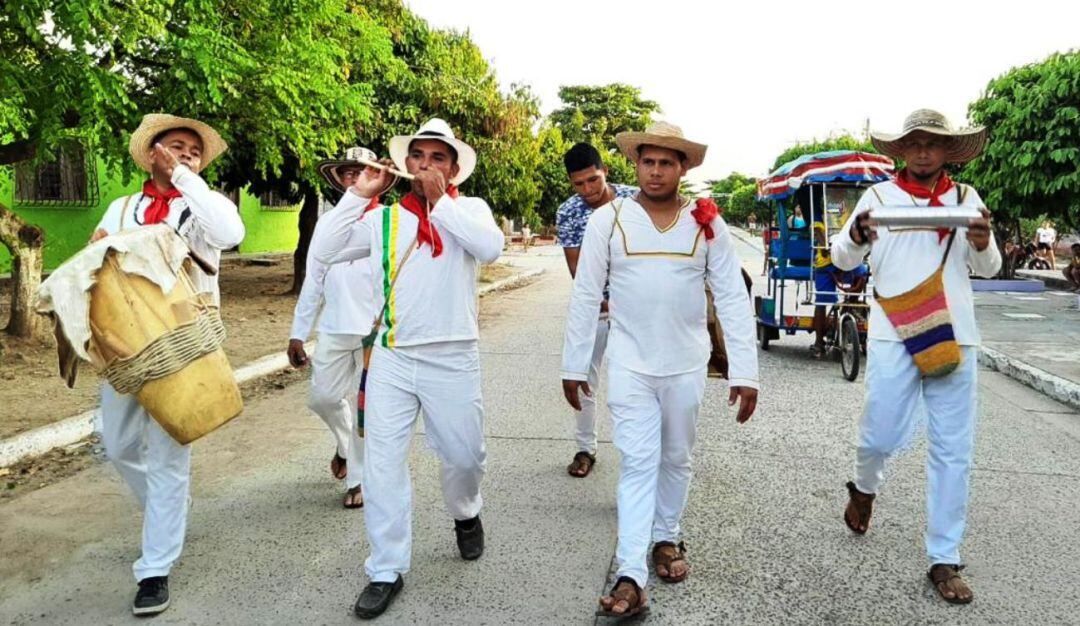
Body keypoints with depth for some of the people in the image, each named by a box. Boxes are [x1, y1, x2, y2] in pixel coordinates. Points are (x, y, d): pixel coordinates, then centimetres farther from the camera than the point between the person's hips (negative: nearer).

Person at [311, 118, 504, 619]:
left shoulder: (469, 208, 2)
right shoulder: (384, 218, 7)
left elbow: (491, 248, -20)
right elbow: (325, 252, -1)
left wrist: (440, 202, -17)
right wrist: (358, 195, -6)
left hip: (452, 358, -1)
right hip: (391, 358, 2)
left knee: (464, 455, 13)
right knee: (382, 463, 2)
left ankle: (465, 514, 46)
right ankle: (387, 571, 15)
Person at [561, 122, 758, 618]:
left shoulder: (707, 223, -2)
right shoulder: (607, 220, -5)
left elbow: (733, 299, -3)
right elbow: (585, 296, -2)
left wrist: (744, 371, -9)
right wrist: (573, 365, -1)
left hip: (686, 366, 2)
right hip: (629, 365, -2)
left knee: (675, 460, 16)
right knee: (638, 464, -4)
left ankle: (666, 538, 37)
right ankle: (630, 577, -1)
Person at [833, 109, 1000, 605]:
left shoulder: (966, 198, 9)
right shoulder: (879, 196, 3)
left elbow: (988, 269, 9)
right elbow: (842, 260, 0)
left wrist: (982, 244, -15)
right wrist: (855, 236, -24)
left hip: (954, 337, 2)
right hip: (894, 336, -2)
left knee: (953, 452, 4)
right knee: (881, 436, -1)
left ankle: (944, 560, 16)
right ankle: (864, 488, 35)